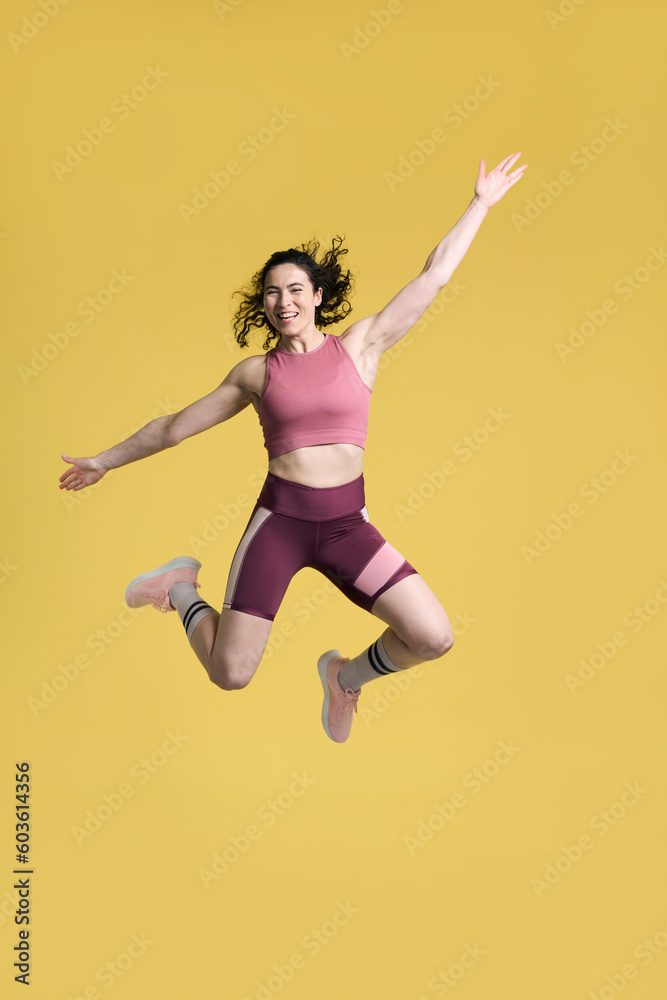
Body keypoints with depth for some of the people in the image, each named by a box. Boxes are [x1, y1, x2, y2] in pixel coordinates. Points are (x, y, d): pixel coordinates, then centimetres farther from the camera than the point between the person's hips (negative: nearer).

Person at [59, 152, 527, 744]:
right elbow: (175, 426, 15)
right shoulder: (257, 372, 6)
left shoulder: (360, 345, 5)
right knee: (229, 675, -6)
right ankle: (183, 588, 26)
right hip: (278, 519, -1)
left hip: (347, 524, 1)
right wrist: (105, 461, 22)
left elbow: (434, 277, 9)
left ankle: (347, 675, 21)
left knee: (435, 639, -11)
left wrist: (481, 203, 12)